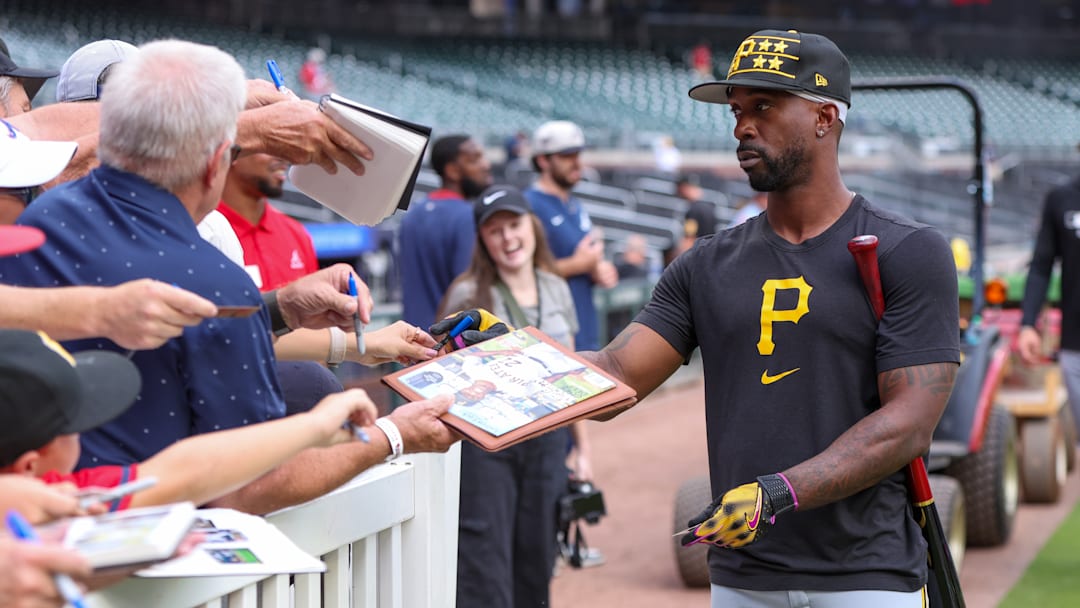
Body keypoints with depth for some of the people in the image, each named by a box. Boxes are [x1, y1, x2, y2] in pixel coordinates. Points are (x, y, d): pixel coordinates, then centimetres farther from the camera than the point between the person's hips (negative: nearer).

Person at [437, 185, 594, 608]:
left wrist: (582, 448, 14)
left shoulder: (556, 290, 9)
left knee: (537, 557, 9)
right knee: (485, 560, -4)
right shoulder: (469, 295, -5)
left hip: (548, 441, 4)